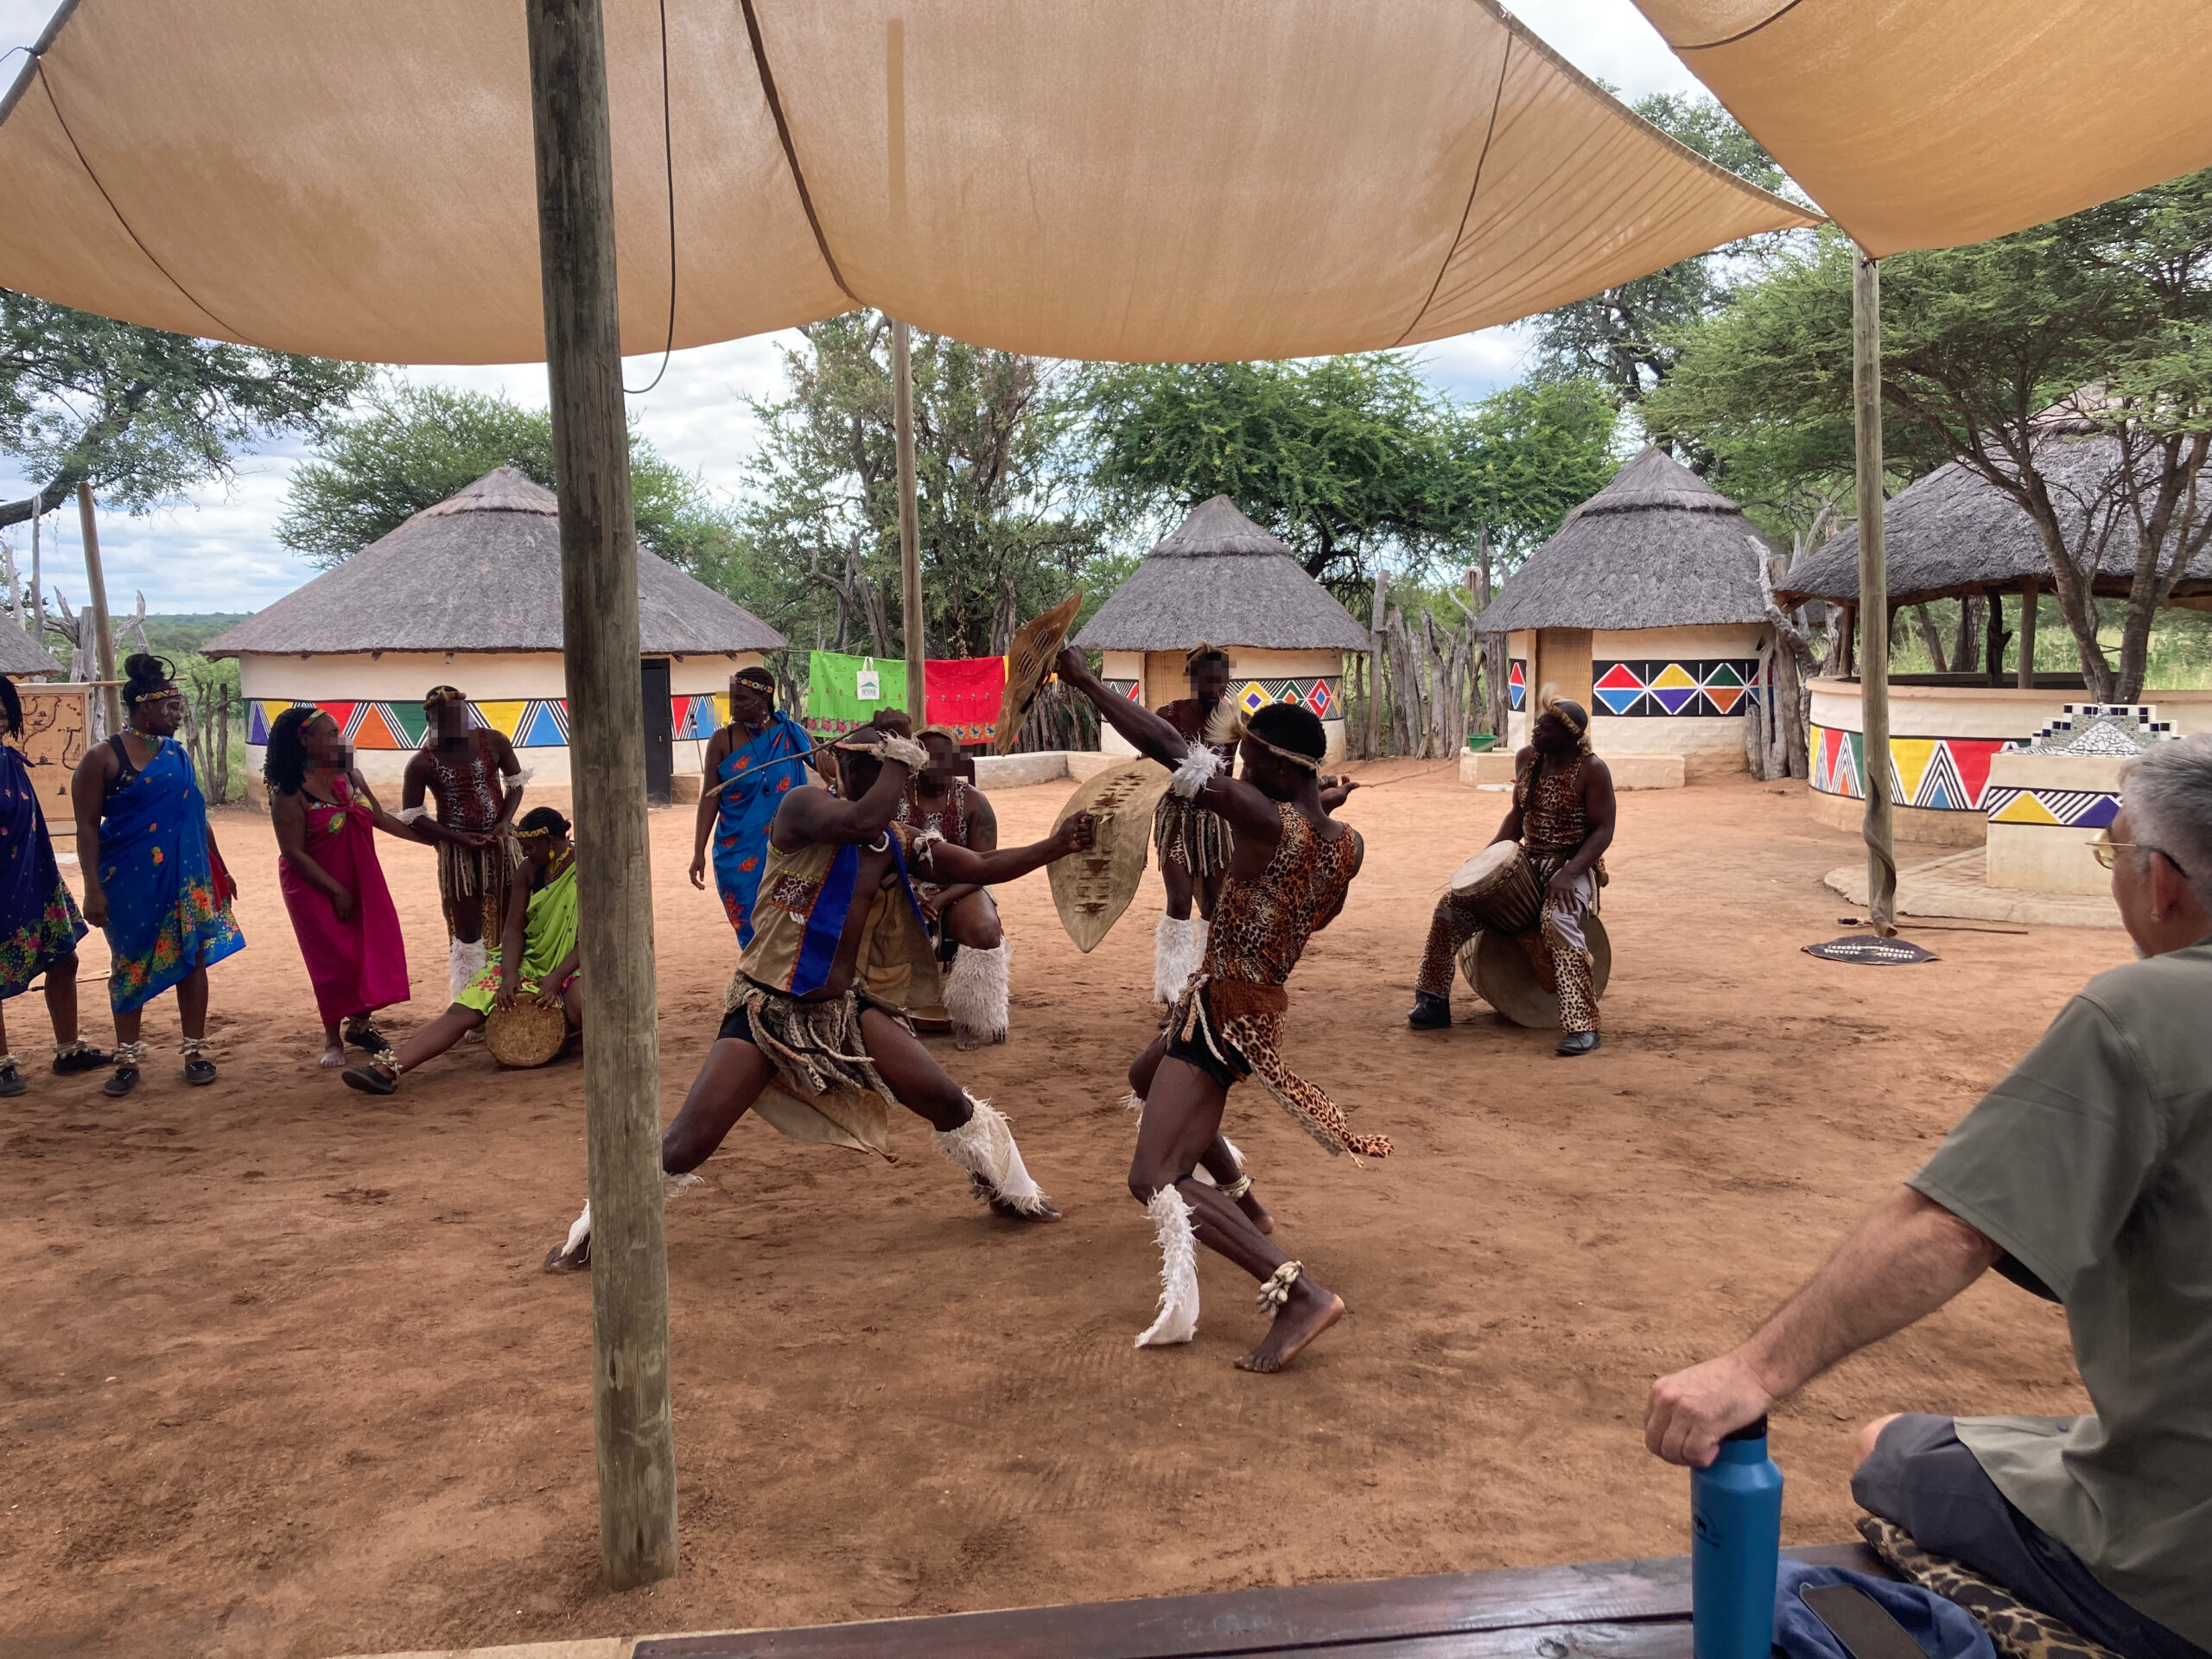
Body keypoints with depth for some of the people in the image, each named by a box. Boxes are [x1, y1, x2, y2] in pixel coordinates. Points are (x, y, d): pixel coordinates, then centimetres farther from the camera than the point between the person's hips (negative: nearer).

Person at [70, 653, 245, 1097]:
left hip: (185, 877, 4)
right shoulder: (104, 757, -7)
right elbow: (87, 827, -9)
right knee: (131, 965, 6)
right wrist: (93, 889, -14)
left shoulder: (178, 755, 9)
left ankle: (196, 1050, 15)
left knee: (193, 959, 4)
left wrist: (220, 869, 18)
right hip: (131, 881, -4)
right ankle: (127, 1059, 17)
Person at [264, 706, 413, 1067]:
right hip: (316, 889, -6)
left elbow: (381, 818, 7)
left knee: (375, 951, 5)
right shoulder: (290, 793, -18)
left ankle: (360, 1024, 24)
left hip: (361, 883, 6)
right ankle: (333, 1038, 17)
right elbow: (294, 853, -18)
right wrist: (336, 891, -18)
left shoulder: (349, 776, 0)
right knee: (334, 962, -1)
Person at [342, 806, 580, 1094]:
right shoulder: (528, 870, 6)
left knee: (581, 1001, -44)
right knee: (462, 1011, -17)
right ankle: (387, 1067, -28)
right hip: (530, 961, 4)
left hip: (573, 964, -4)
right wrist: (509, 975, -16)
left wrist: (556, 978, -26)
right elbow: (513, 928, 2)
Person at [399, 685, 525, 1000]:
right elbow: (411, 815, -5)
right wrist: (459, 838, -14)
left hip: (501, 842, 2)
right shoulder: (423, 763, -10)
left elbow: (515, 781, 7)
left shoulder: (494, 742, -5)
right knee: (467, 931, 1)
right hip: (457, 850, -2)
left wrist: (504, 822, -9)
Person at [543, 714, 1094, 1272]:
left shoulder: (900, 845, 4)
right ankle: (593, 1230, 16)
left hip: (845, 1009, 5)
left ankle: (1013, 1194, 26)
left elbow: (982, 867, 8)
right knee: (688, 1143, -10)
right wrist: (897, 754, -20)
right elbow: (861, 822, -34)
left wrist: (1055, 847, -2)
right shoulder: (804, 807, -14)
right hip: (765, 1009, -5)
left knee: (949, 1102, -1)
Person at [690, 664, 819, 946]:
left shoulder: (790, 733, -1)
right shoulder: (722, 740, -3)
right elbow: (711, 796, -1)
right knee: (753, 931, 4)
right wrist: (699, 851, -4)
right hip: (739, 852, 0)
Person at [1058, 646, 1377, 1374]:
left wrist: (1082, 680, -14)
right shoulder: (1347, 844, -1)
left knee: (1153, 1178, -13)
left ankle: (1301, 1292, -22)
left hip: (1225, 1012, -9)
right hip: (1260, 1006, 9)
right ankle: (1239, 1195, 50)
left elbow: (1166, 745, -23)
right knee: (1146, 1078, 36)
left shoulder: (1264, 819, -23)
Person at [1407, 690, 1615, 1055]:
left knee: (1557, 921, -38)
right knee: (1451, 905, -6)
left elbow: (1603, 831, -16)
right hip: (1528, 862, 7)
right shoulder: (1527, 758, 4)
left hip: (1574, 867, -6)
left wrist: (1568, 873, -29)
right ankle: (1434, 1003, 6)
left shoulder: (1591, 770, -14)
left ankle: (1581, 1027, -32)